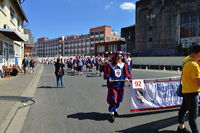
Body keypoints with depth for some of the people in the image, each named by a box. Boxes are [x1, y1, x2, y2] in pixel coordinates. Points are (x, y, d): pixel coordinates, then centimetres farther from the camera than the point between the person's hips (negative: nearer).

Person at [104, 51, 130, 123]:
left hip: (121, 85, 4)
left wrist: (126, 77, -13)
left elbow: (126, 72, 6)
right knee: (112, 99, -9)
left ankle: (115, 110, 38)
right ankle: (112, 114, 2)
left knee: (118, 99, 15)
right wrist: (109, 78, -21)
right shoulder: (109, 65, -2)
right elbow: (106, 73, -3)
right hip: (112, 85, -4)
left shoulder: (123, 65, 8)